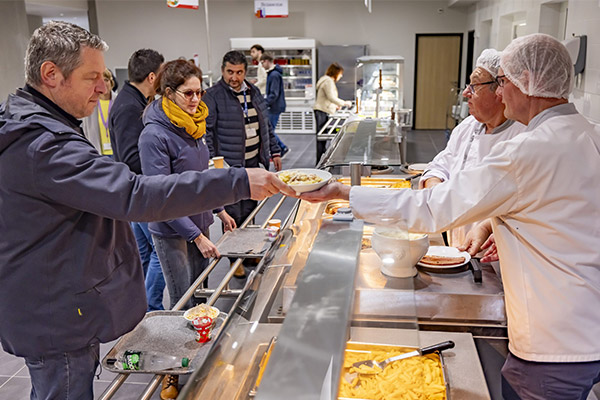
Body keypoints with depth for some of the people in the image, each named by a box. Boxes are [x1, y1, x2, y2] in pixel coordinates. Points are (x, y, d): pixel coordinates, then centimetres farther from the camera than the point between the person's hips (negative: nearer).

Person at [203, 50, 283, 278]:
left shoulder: (253, 92, 11)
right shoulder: (213, 96, -9)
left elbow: (265, 125, 20)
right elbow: (207, 132, -12)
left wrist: (274, 151, 17)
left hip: (253, 162, 6)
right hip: (229, 165, -6)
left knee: (250, 210, 16)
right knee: (233, 214, 1)